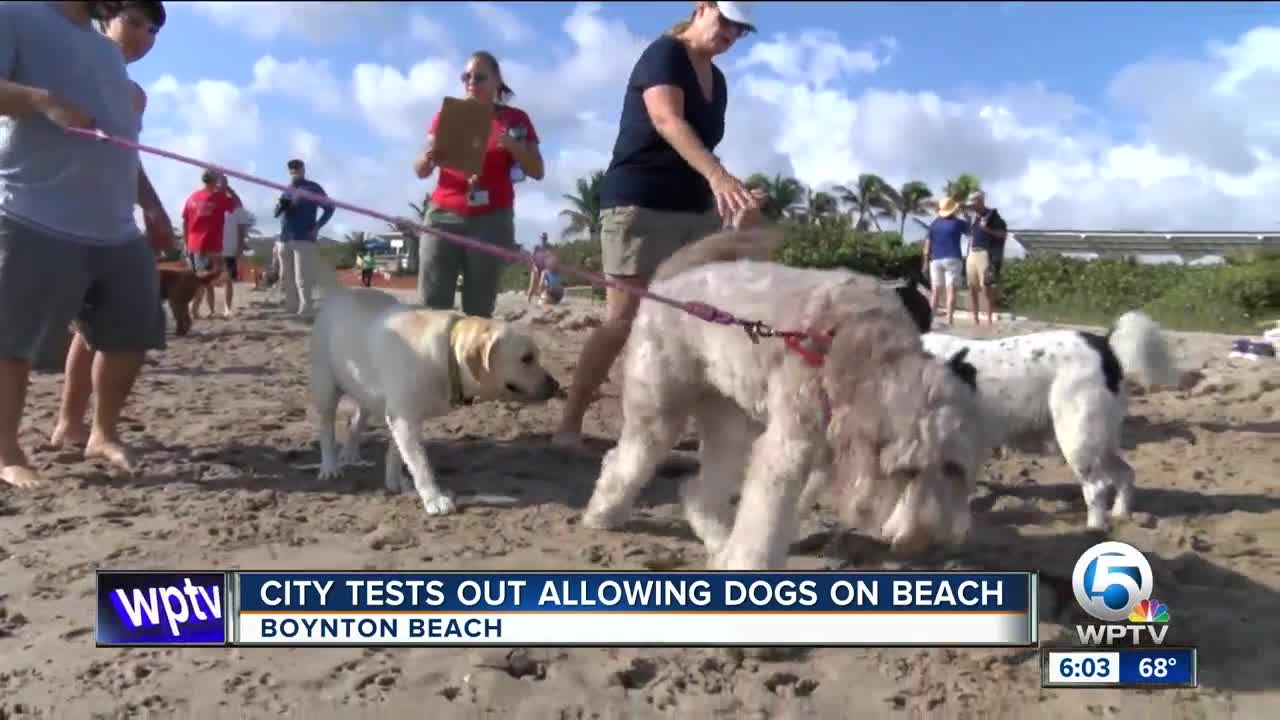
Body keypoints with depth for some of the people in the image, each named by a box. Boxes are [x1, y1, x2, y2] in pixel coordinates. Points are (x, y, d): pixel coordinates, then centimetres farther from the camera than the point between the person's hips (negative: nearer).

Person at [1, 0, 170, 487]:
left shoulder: (108, 50, 24)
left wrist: (152, 207, 22)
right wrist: (45, 101, -27)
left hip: (117, 230, 8)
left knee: (131, 336, 9)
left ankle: (103, 434, 24)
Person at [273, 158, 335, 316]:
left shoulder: (313, 188, 3)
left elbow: (330, 208, 2)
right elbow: (276, 213, 20)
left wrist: (317, 227, -7)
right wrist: (281, 205, -3)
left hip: (304, 239, -6)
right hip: (284, 240, 6)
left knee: (302, 279, -13)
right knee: (286, 279, 6)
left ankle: (304, 311, -15)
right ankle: (290, 309, 11)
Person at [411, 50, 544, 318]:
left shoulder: (515, 119, 9)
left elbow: (537, 171, 6)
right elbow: (420, 171, 12)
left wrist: (512, 145, -12)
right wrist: (428, 157, -12)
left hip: (492, 221, -1)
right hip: (443, 216, 1)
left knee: (478, 310, -5)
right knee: (430, 305, -7)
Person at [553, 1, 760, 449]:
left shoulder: (717, 80, 16)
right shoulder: (664, 55, -9)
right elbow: (668, 121, -27)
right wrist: (717, 175, -43)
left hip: (696, 209, 8)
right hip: (641, 204, -8)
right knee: (623, 318, -11)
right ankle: (570, 424, -3)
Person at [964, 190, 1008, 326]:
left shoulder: (993, 214, -3)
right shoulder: (974, 217, 17)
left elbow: (1004, 233, -6)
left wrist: (988, 229, -17)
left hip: (985, 254, -7)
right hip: (972, 254, 7)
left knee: (986, 287, -10)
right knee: (972, 287, 5)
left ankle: (990, 319, -7)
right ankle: (975, 319, 11)